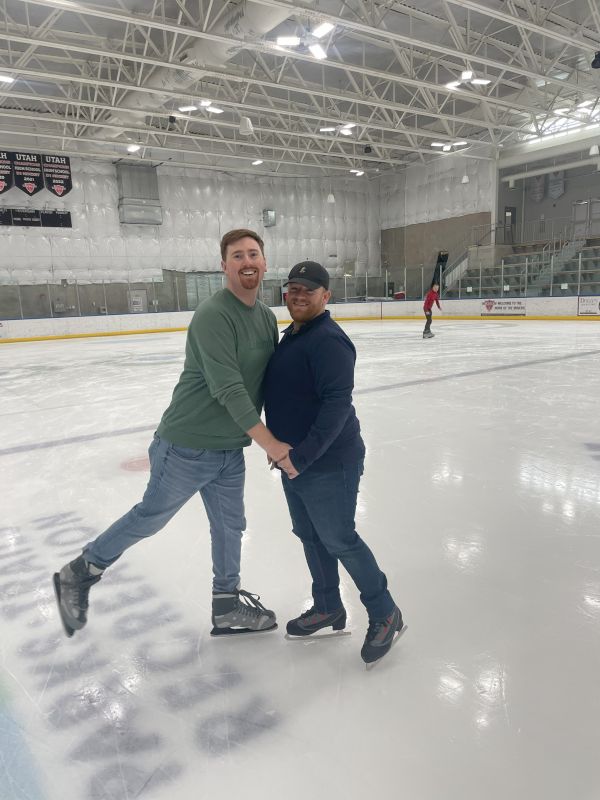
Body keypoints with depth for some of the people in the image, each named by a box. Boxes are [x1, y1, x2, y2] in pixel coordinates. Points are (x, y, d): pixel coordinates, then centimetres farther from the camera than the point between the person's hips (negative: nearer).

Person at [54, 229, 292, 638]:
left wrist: (282, 433, 9)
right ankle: (81, 572, 32)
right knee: (151, 517, 9)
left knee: (230, 526, 16)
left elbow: (270, 379, 13)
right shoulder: (213, 315, -20)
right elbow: (227, 388, -26)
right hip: (187, 446, -7)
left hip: (231, 449, 8)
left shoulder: (268, 317, 6)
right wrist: (269, 442, -24)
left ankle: (227, 607, 34)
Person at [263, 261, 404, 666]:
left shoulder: (328, 340, -18)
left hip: (328, 464, -9)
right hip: (293, 461, 10)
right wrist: (282, 450, 19)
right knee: (310, 536, 18)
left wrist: (301, 456, -28)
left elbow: (337, 404, -27)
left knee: (339, 540, 1)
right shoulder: (292, 336, 13)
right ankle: (327, 608, 37)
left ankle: (385, 614, 21)